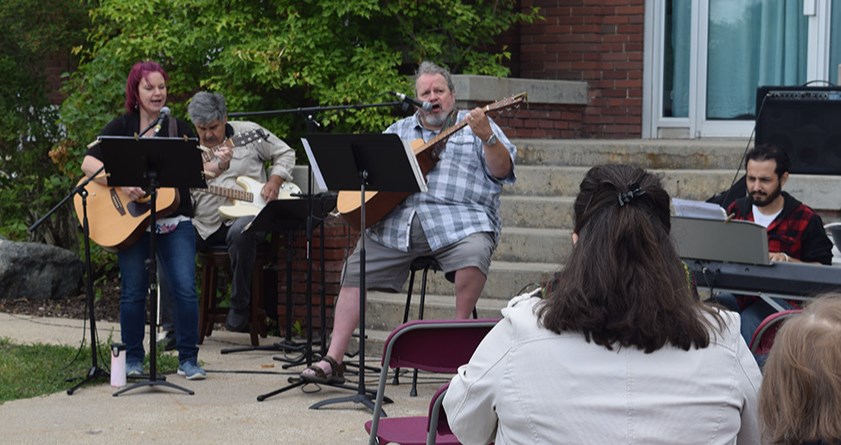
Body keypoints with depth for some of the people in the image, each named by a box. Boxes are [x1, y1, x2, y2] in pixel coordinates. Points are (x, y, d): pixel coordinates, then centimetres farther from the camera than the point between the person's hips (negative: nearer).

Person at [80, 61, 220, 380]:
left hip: (175, 221, 1)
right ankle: (132, 359, 16)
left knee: (186, 289, -8)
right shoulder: (121, 128, 3)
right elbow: (88, 164, -6)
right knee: (133, 292, 1)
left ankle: (188, 359, 4)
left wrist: (219, 165, -15)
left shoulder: (179, 129, 10)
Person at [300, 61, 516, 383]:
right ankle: (333, 360, -9)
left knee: (474, 254, -35)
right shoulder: (400, 130, 25)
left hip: (457, 218, -3)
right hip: (397, 221, 4)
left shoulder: (475, 126, 13)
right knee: (355, 270, -11)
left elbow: (501, 171, 0)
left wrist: (487, 137, -18)